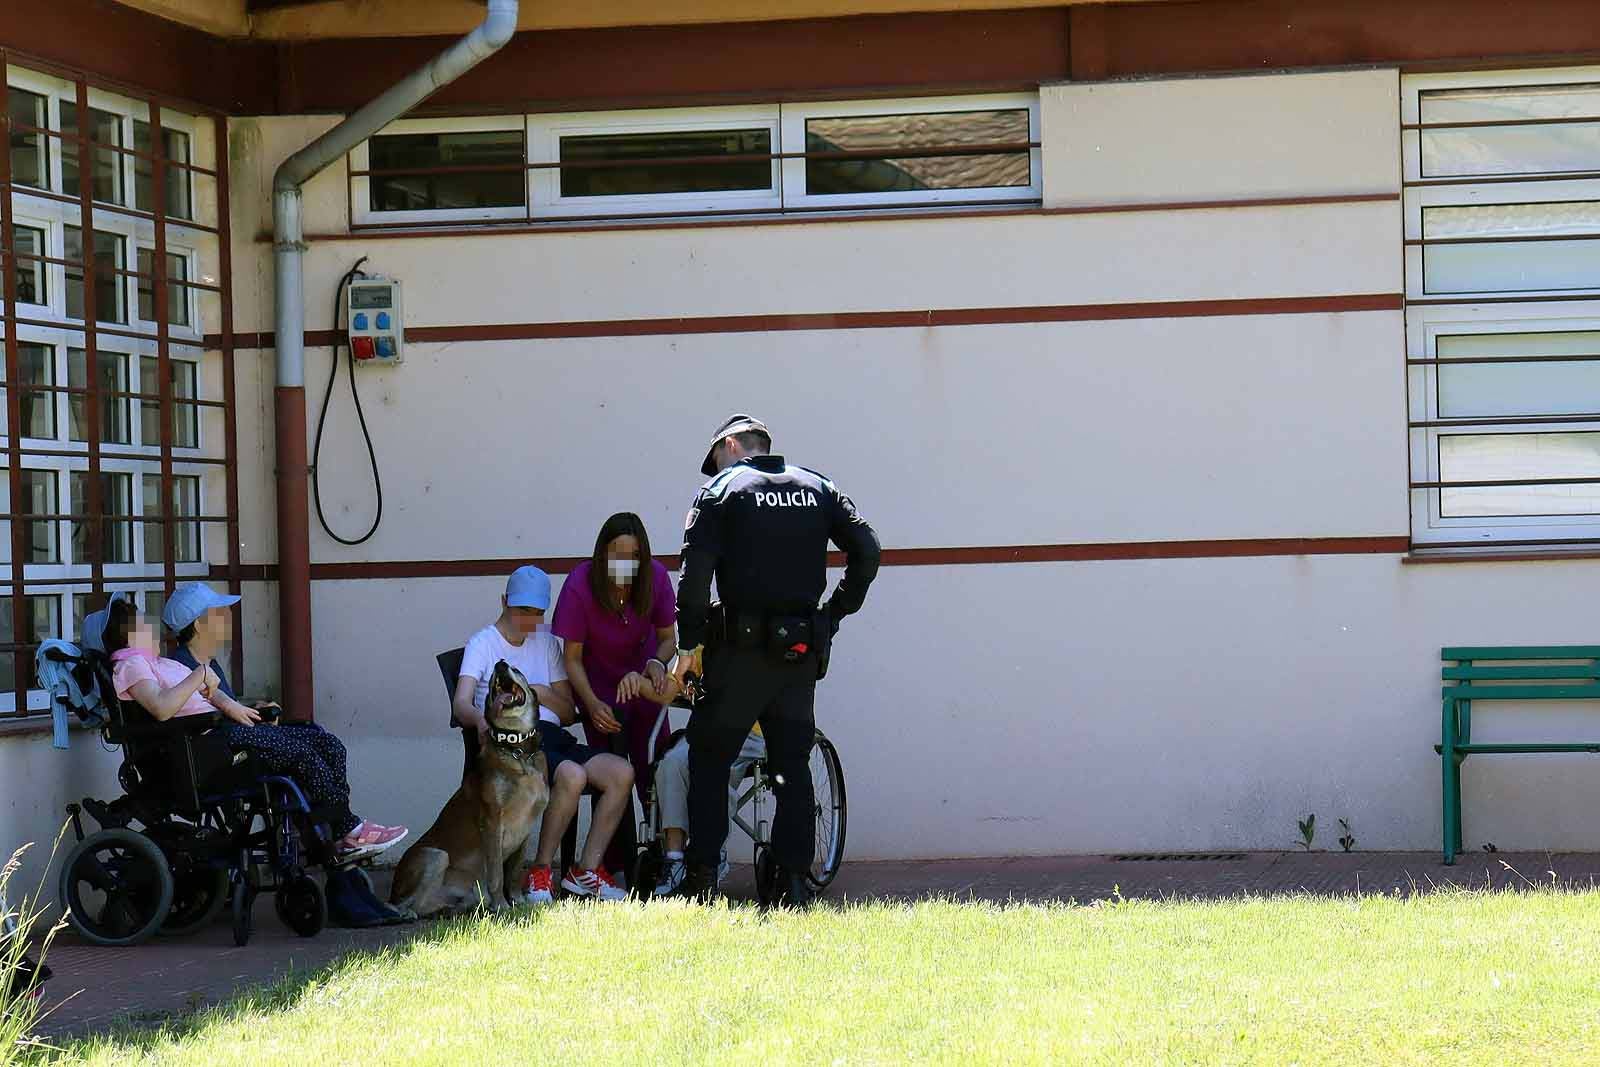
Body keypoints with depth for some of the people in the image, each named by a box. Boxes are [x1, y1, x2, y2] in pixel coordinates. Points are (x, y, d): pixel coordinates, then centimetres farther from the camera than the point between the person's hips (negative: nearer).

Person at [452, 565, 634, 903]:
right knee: (572, 775, -34)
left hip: (551, 735, 6)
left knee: (621, 772, -18)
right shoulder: (483, 643, 7)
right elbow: (461, 704, -11)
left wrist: (542, 693, -3)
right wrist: (480, 719, -35)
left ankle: (587, 870, -10)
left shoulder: (546, 641, 23)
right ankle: (540, 873, -21)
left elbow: (569, 713, 19)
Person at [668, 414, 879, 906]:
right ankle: (794, 880, 2)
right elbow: (866, 552, 5)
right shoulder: (818, 488, 12)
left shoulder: (720, 490, 0)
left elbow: (695, 573, -10)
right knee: (793, 764, 9)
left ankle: (702, 876, 2)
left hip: (742, 647, -4)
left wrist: (688, 645, -6)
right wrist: (834, 613, 11)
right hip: (802, 650, 4)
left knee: (709, 759, 7)